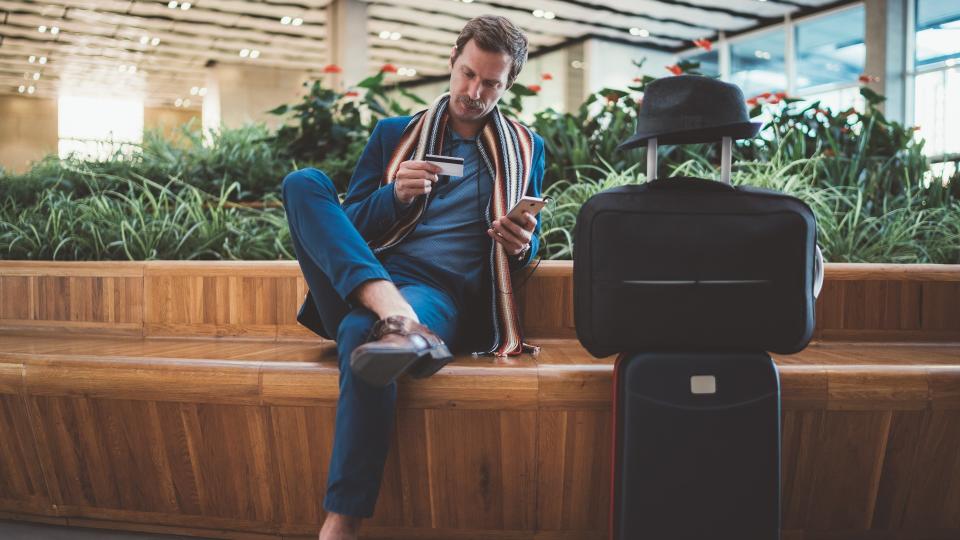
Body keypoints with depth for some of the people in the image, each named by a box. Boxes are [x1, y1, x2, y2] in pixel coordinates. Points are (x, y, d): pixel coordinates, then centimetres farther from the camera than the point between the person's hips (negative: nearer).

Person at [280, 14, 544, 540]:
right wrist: (395, 195, -6)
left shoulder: (525, 148, 20)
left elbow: (526, 244, 20)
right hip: (356, 284, 3)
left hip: (441, 292, -3)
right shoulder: (393, 133, 21)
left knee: (361, 334, -38)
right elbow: (347, 224, 14)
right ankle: (397, 319, -42)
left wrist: (522, 245, -5)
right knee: (303, 182, -21)